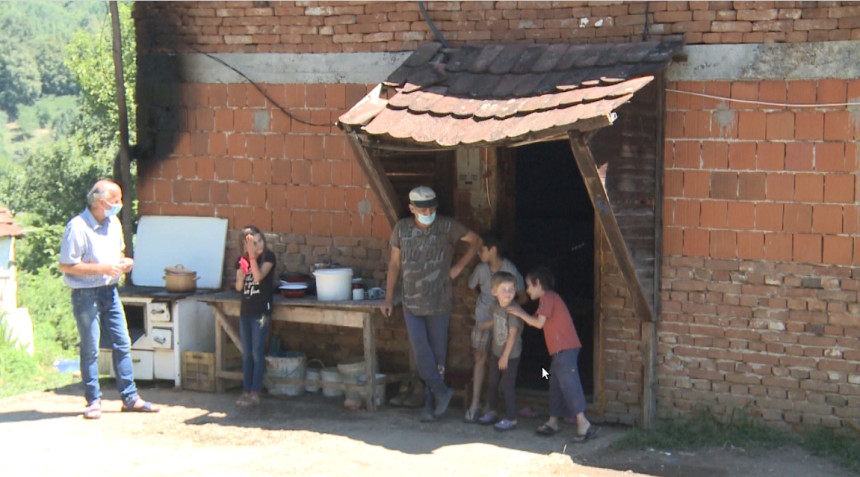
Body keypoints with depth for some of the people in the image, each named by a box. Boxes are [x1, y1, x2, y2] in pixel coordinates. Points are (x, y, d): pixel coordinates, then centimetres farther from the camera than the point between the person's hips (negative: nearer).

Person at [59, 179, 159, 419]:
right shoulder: (77, 227, -17)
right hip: (86, 294, -7)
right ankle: (93, 401, 12)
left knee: (122, 344, 7)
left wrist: (124, 261, -1)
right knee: (90, 349, 1)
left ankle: (130, 398, 15)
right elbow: (65, 266, -18)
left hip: (110, 291, 7)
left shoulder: (114, 223, 7)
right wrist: (102, 268, -21)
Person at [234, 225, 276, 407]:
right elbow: (238, 287, 7)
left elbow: (258, 276, -21)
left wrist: (252, 255, -24)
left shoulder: (268, 256, -8)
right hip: (245, 310, 5)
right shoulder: (242, 260, 6)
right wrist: (241, 275, -13)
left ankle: (255, 393, 2)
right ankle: (246, 391, 17)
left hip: (261, 311, -5)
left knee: (257, 353, -3)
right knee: (246, 353, 10)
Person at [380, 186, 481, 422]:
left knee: (437, 355, 3)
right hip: (412, 304, 2)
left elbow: (475, 240, 7)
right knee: (421, 351, -12)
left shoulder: (447, 226, -7)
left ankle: (431, 405, 12)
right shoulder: (402, 228, 1)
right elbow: (395, 264, 8)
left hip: (439, 304, -2)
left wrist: (460, 266, -2)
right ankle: (441, 392, 1)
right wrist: (388, 298, 6)